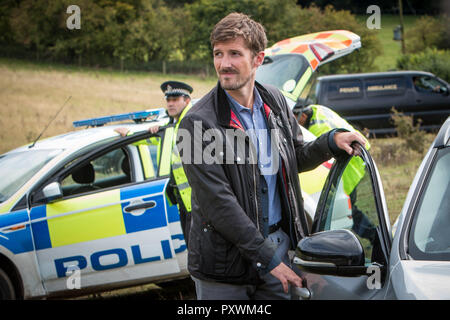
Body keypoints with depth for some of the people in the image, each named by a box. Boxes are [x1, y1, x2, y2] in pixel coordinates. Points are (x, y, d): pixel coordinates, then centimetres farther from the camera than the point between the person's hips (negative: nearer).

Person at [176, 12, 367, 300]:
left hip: (278, 243, 5)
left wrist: (332, 141, 1)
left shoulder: (275, 101, 5)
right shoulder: (198, 124, -16)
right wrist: (267, 258, -20)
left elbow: (296, 157, 22)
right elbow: (217, 203, -19)